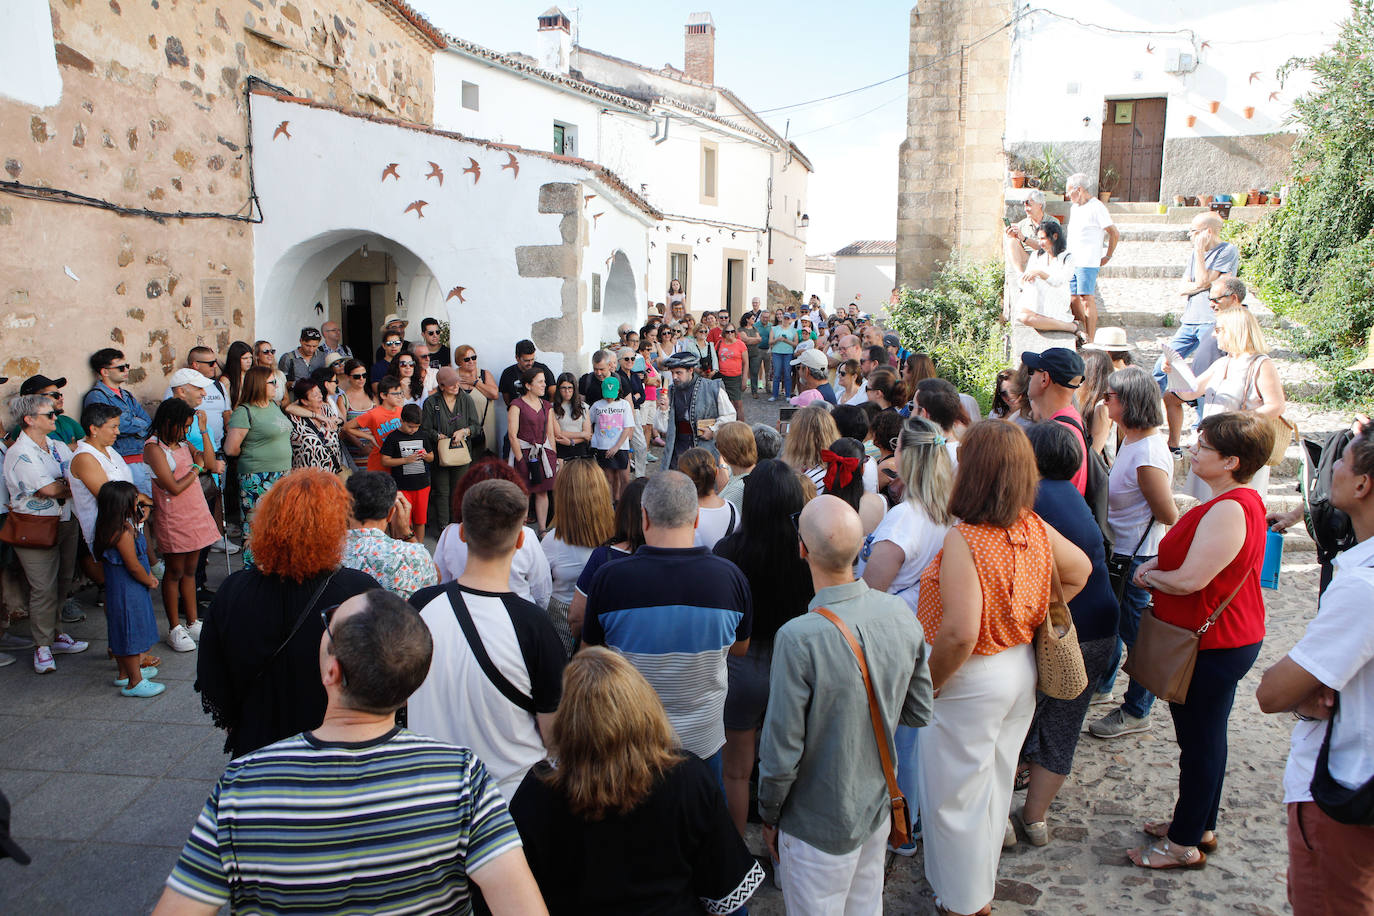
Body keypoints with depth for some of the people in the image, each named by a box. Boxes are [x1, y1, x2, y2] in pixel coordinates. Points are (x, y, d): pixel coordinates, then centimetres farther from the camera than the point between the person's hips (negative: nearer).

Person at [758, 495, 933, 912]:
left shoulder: (799, 639, -31)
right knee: (866, 907, 25)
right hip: (878, 809, 5)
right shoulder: (901, 615, -12)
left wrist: (769, 815, -5)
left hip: (818, 826, -5)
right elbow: (919, 714, 1)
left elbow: (781, 755, -22)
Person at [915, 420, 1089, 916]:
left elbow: (959, 634, -34)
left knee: (956, 796, 12)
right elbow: (1079, 569, 12)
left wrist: (927, 684, -18)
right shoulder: (1035, 529, -6)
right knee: (994, 782, 24)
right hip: (1021, 668, 8)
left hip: (971, 682, -8)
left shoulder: (963, 540, -28)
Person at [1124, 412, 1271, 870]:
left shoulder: (1229, 510, -27)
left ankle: (1184, 844, 19)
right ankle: (1200, 824, 37)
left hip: (1212, 646, -10)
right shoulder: (1242, 501, 7)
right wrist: (1158, 565, 0)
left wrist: (1148, 575, -8)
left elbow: (1190, 580, -27)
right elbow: (1203, 559, 16)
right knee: (1206, 737, 21)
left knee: (1199, 742, 4)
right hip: (1226, 638, 10)